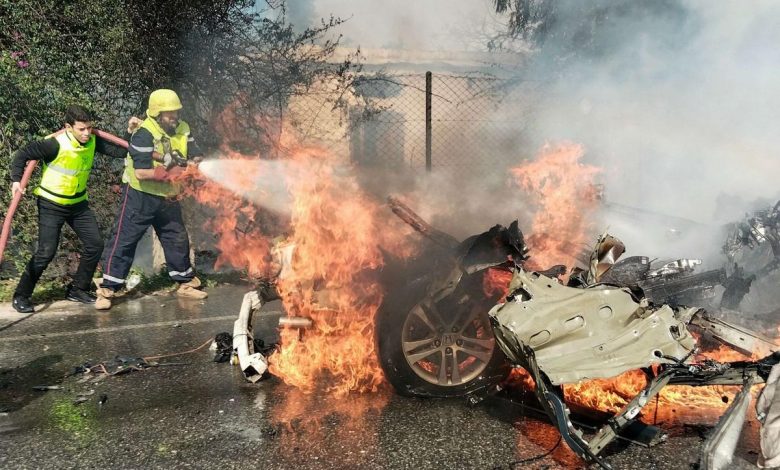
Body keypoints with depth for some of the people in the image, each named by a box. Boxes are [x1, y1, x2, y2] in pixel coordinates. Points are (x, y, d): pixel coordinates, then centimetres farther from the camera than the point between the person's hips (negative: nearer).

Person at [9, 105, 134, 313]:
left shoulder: (93, 141, -7)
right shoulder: (56, 144, -24)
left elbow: (118, 150, -6)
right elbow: (22, 154, -20)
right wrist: (16, 180, -30)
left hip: (79, 203, 6)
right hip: (51, 205, -6)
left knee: (95, 245, 2)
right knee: (46, 251, -10)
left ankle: (77, 290, 19)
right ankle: (21, 296, 8)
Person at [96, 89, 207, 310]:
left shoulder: (182, 130, -2)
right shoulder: (144, 134, -22)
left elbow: (197, 158, -6)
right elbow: (142, 173, -28)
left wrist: (192, 164, -27)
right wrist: (170, 172, -28)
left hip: (167, 197, 6)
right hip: (140, 196, -6)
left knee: (178, 239, 13)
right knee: (123, 241, -1)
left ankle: (185, 283, 28)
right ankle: (107, 290, 8)